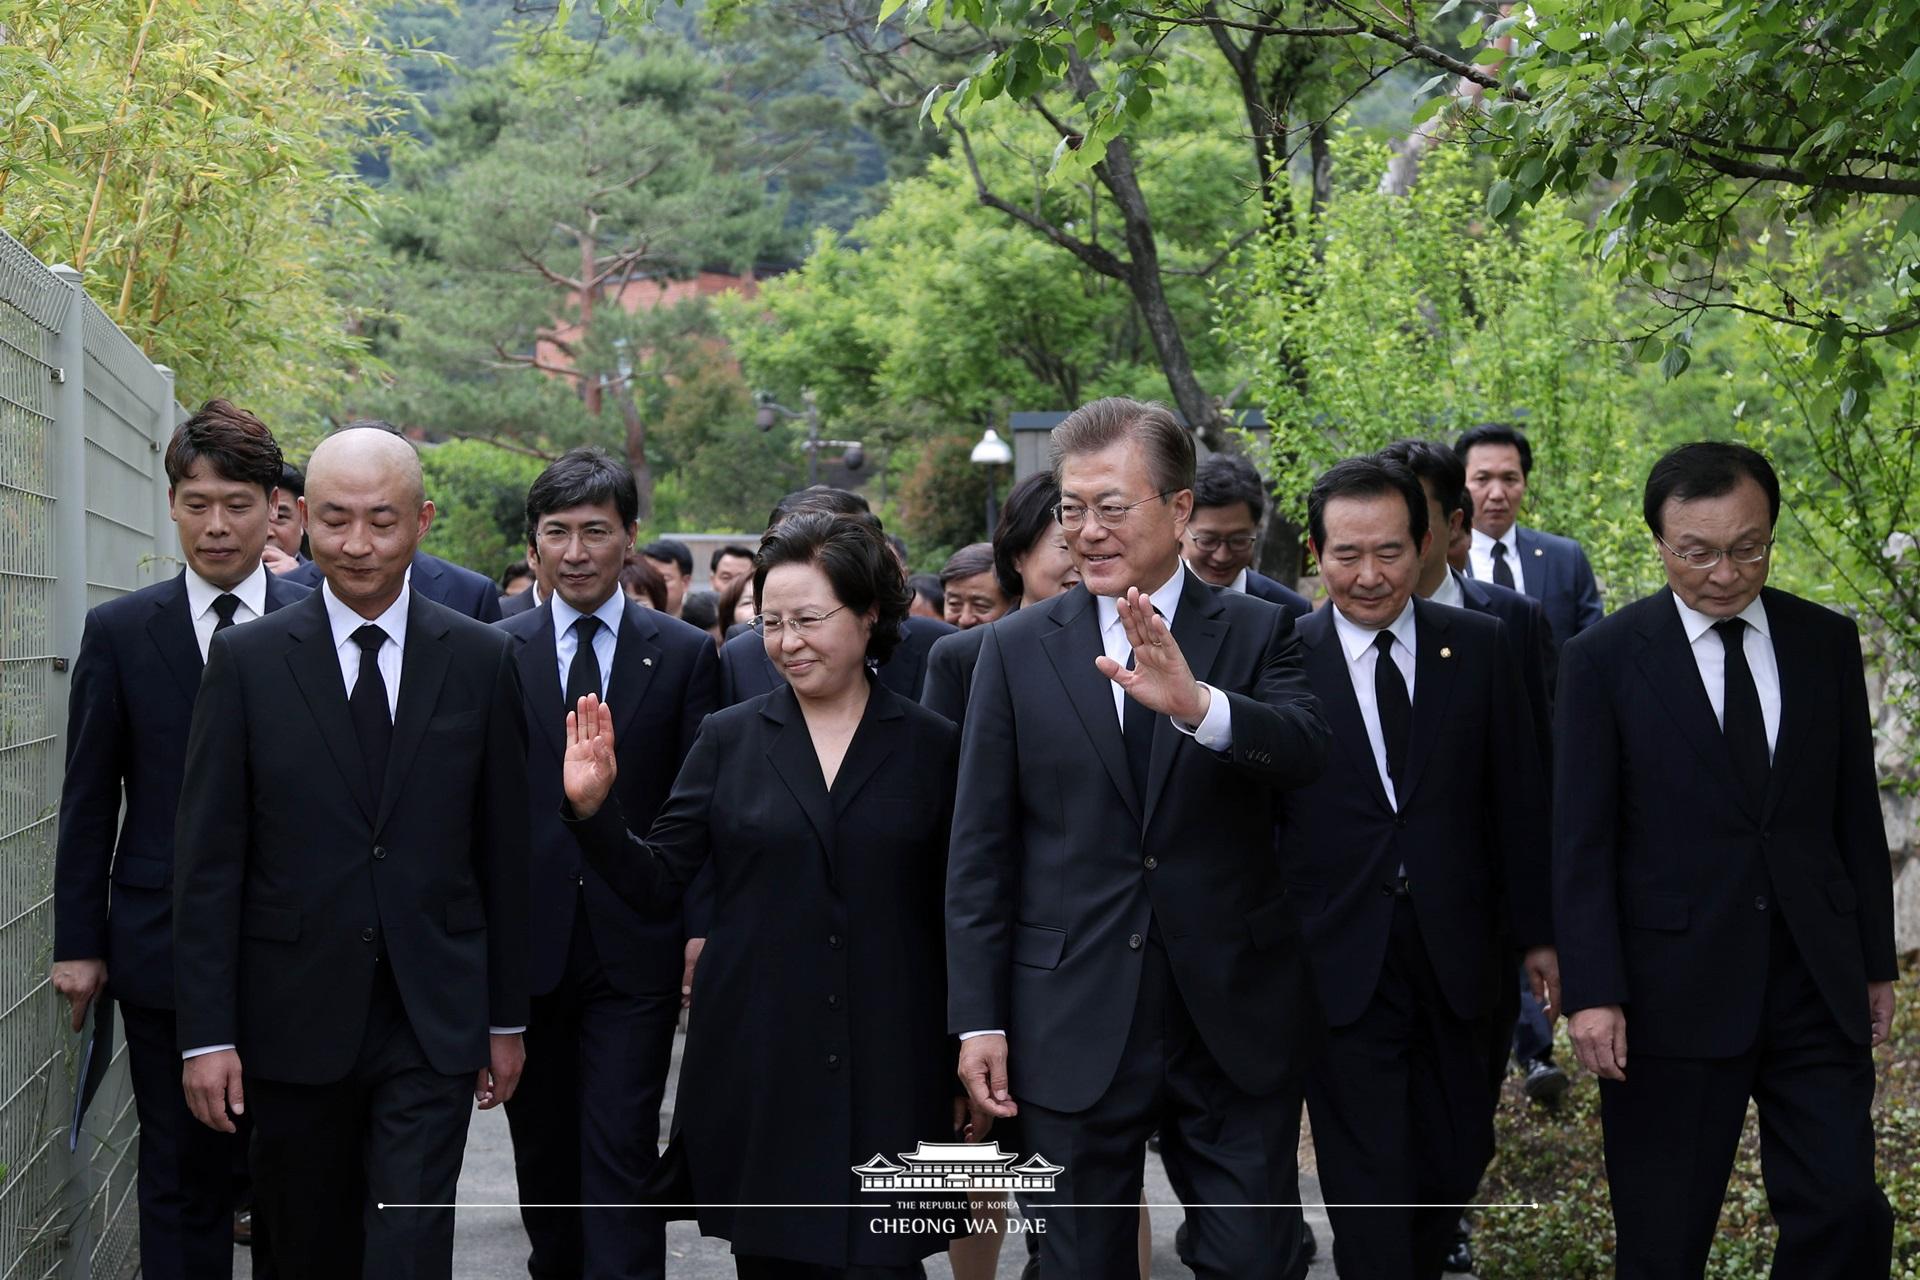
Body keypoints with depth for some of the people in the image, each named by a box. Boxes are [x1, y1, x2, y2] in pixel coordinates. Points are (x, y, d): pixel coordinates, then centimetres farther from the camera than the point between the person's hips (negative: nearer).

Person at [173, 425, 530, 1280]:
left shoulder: (482, 660, 2)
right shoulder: (248, 661, -1)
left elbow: (505, 849, 6)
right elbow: (208, 862, -2)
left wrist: (507, 1016, 7)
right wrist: (205, 1032, -6)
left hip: (432, 1019, 0)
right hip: (294, 1017, 1)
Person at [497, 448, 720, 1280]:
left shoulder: (684, 655, 2)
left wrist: (700, 930, -6)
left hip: (635, 949, -2)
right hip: (526, 940, 2)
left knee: (622, 1151, -6)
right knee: (543, 1148, 13)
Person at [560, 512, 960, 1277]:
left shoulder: (931, 747, 3)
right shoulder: (729, 739, 5)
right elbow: (655, 881, 3)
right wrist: (594, 808, -14)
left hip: (887, 1071, -1)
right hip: (755, 1066, 1)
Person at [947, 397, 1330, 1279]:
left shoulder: (1256, 633, 1)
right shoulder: (1017, 650, 3)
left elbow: (1305, 751, -18)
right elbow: (979, 850, 2)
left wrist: (1196, 704, -37)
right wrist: (978, 1019, -2)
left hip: (1236, 1017, 0)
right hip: (1073, 1029, 1)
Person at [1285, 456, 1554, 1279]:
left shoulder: (1481, 649, 2)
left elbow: (1518, 801, 7)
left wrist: (1539, 933, 7)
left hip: (1453, 955, 3)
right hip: (1338, 963, -3)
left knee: (1458, 1159, 12)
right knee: (1368, 1181, 1)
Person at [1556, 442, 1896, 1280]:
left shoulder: (1827, 643, 6)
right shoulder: (1604, 659, -4)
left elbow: (1856, 814, 11)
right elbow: (1582, 842, -6)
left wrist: (1876, 961, 11)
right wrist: (1592, 992, -12)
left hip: (1817, 983, 3)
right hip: (1673, 990, -2)